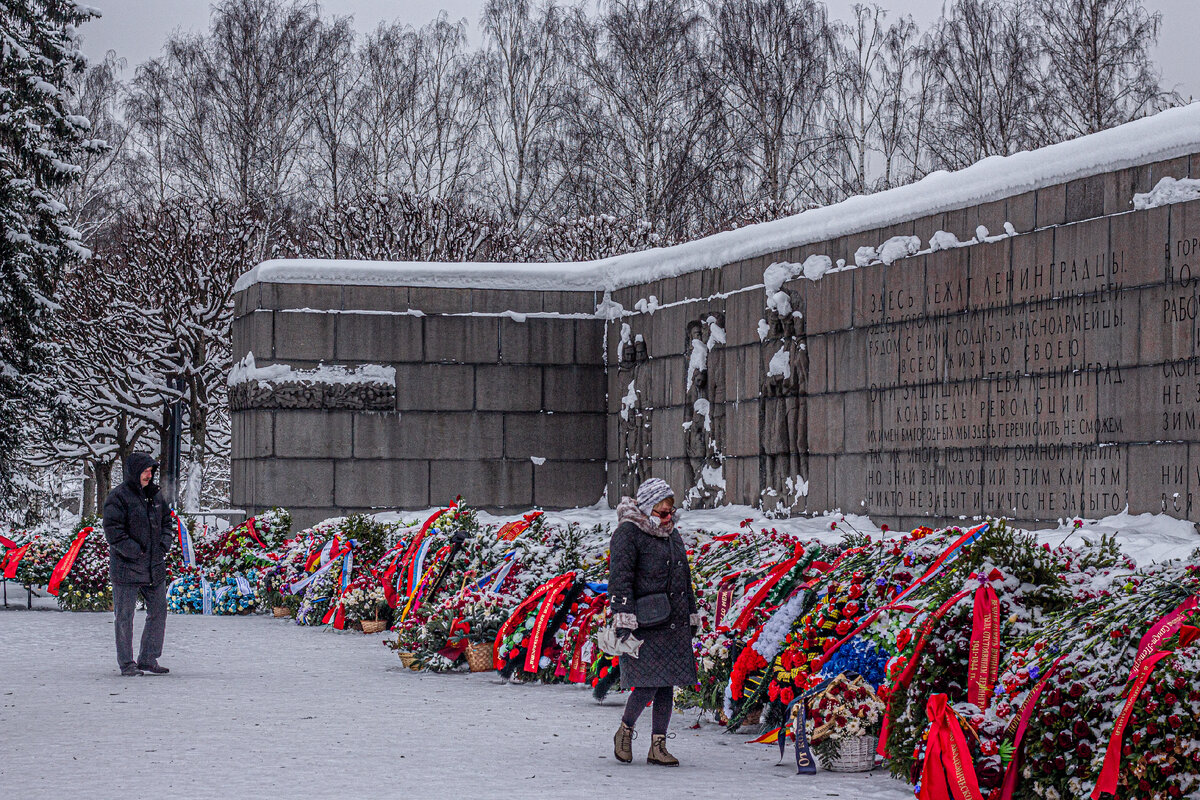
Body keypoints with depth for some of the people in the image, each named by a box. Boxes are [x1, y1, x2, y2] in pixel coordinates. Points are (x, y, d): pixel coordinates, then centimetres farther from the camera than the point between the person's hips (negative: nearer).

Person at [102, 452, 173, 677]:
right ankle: (126, 664, 8)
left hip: (154, 567, 7)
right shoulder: (118, 497, -11)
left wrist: (164, 544, 4)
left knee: (158, 612, 8)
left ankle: (148, 660, 16)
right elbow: (114, 532, -16)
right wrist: (136, 552, -17)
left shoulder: (155, 495, 11)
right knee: (124, 616, 1)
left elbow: (167, 521, 21)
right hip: (126, 567, -7)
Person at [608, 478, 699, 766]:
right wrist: (623, 622, -21)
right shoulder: (628, 534, -8)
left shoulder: (672, 534, 17)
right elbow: (620, 580, -14)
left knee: (667, 684, 6)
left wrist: (692, 618, 24)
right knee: (648, 684, -11)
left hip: (674, 625, 7)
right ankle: (625, 731, 13)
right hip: (644, 624, -7)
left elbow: (684, 579, 25)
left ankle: (658, 746, 12)